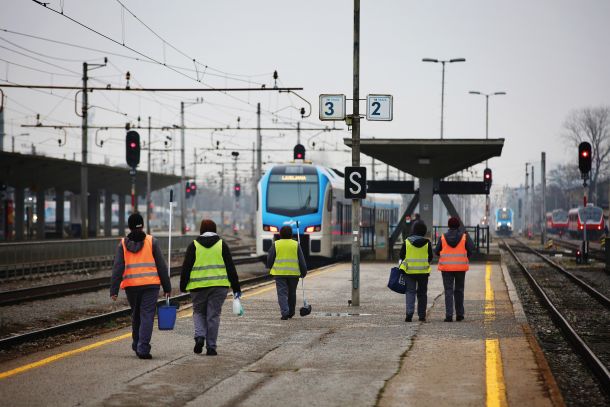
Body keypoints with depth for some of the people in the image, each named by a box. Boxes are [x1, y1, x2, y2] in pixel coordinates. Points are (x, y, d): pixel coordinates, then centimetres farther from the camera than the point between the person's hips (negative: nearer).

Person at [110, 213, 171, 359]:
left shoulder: (123, 244, 4)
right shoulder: (152, 241, 1)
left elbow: (117, 268, -2)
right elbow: (161, 266, 1)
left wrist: (114, 290, -3)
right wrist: (167, 287, 7)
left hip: (131, 286, 2)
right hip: (150, 285, -2)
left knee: (136, 314, 20)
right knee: (147, 316, -4)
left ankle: (137, 344, 28)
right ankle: (143, 349, -14)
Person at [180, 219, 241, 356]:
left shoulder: (194, 245, 3)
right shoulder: (221, 245, 5)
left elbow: (186, 267, 2)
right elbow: (230, 267, 3)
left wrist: (183, 286, 11)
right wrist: (236, 288, 6)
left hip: (198, 286, 0)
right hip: (219, 286, 0)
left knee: (199, 312, 16)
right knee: (213, 315, 4)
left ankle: (200, 336, -8)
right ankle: (211, 347, 3)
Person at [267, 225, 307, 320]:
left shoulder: (276, 244, -1)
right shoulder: (296, 245, 1)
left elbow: (270, 258, 4)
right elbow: (301, 260, 2)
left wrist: (270, 268, 22)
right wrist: (303, 272, 10)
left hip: (279, 273, -1)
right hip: (293, 273, 1)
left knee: (282, 293, -2)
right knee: (292, 293, 16)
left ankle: (285, 313, -18)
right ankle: (291, 312, 27)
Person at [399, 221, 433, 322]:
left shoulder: (407, 242, -4)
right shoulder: (427, 243, -4)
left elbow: (402, 256, 1)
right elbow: (430, 257, 4)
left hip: (410, 271, 0)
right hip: (423, 271, 0)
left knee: (410, 292, 1)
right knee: (422, 293, 10)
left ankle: (409, 313, -18)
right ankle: (422, 315, 13)